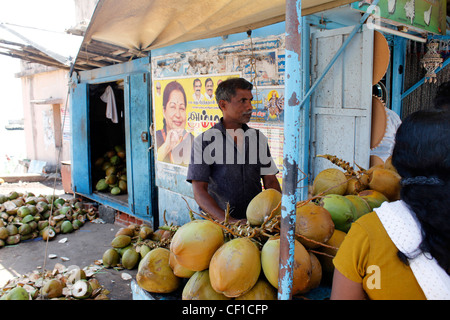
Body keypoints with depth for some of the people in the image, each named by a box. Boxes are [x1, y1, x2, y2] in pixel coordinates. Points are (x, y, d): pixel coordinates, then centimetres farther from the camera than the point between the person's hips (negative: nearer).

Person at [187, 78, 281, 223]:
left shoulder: (259, 138, 12)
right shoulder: (203, 141, -1)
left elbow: (271, 181, 12)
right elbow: (199, 192, -6)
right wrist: (229, 221, -19)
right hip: (218, 222, -3)